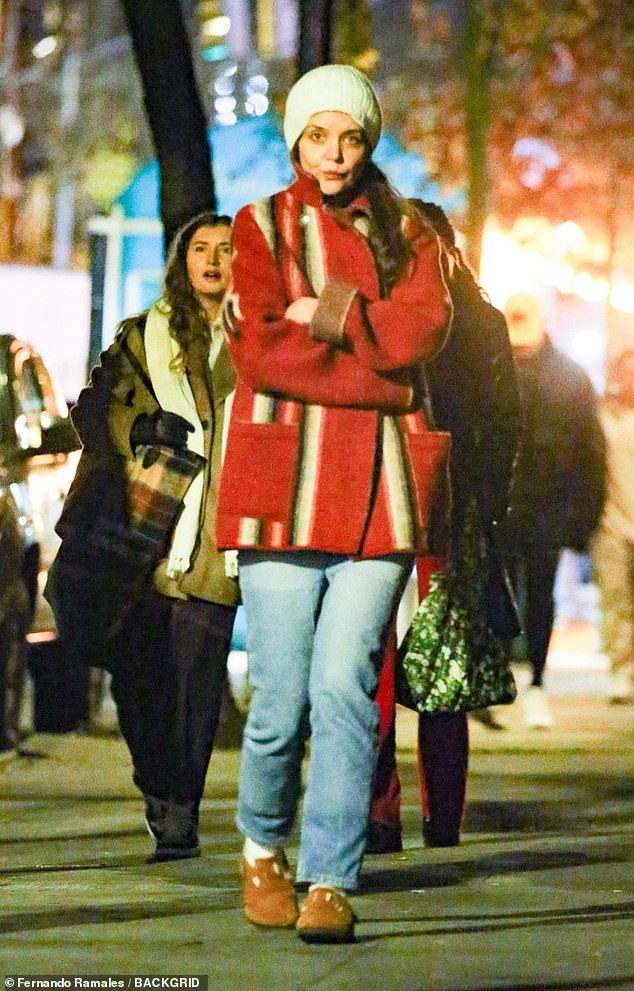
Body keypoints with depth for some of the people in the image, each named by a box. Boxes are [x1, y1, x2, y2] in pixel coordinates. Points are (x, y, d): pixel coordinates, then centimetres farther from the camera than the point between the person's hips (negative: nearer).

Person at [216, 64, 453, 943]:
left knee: (344, 685, -11)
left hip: (380, 489, 1)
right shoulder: (262, 228, 10)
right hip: (283, 488, -1)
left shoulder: (406, 233, 16)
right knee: (281, 699, -3)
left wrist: (324, 318, -8)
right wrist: (376, 375, -8)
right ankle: (263, 847, 23)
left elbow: (424, 326, -3)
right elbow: (259, 349, -5)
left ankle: (331, 882, -8)